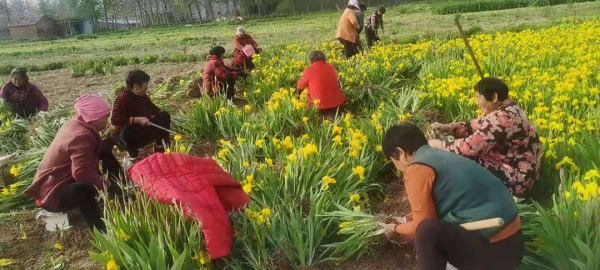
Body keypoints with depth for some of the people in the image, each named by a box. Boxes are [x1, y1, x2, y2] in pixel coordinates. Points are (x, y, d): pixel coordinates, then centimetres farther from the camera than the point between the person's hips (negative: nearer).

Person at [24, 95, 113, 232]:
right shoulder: (82, 136, -26)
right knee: (84, 190, -39)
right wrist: (105, 184, -27)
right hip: (53, 194, -11)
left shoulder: (74, 124, 4)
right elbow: (81, 172, -37)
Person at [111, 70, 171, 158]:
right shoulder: (122, 99, -23)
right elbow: (114, 120, -33)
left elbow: (151, 107, 21)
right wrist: (137, 120, -37)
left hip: (142, 129, 8)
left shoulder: (143, 96, 3)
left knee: (164, 116, -1)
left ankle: (160, 147, 2)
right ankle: (132, 149, -10)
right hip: (126, 136, -8)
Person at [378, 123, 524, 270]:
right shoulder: (440, 156, 11)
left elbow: (423, 225, -10)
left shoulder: (417, 169, -14)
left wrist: (396, 230, 7)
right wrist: (407, 219, 31)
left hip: (496, 251, -9)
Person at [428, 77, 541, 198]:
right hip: (509, 166, 10)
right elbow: (474, 127, 8)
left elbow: (471, 146, -29)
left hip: (515, 178, -10)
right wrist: (446, 127, -2)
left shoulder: (503, 118, -28)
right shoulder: (505, 109, 3)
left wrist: (441, 145, -16)